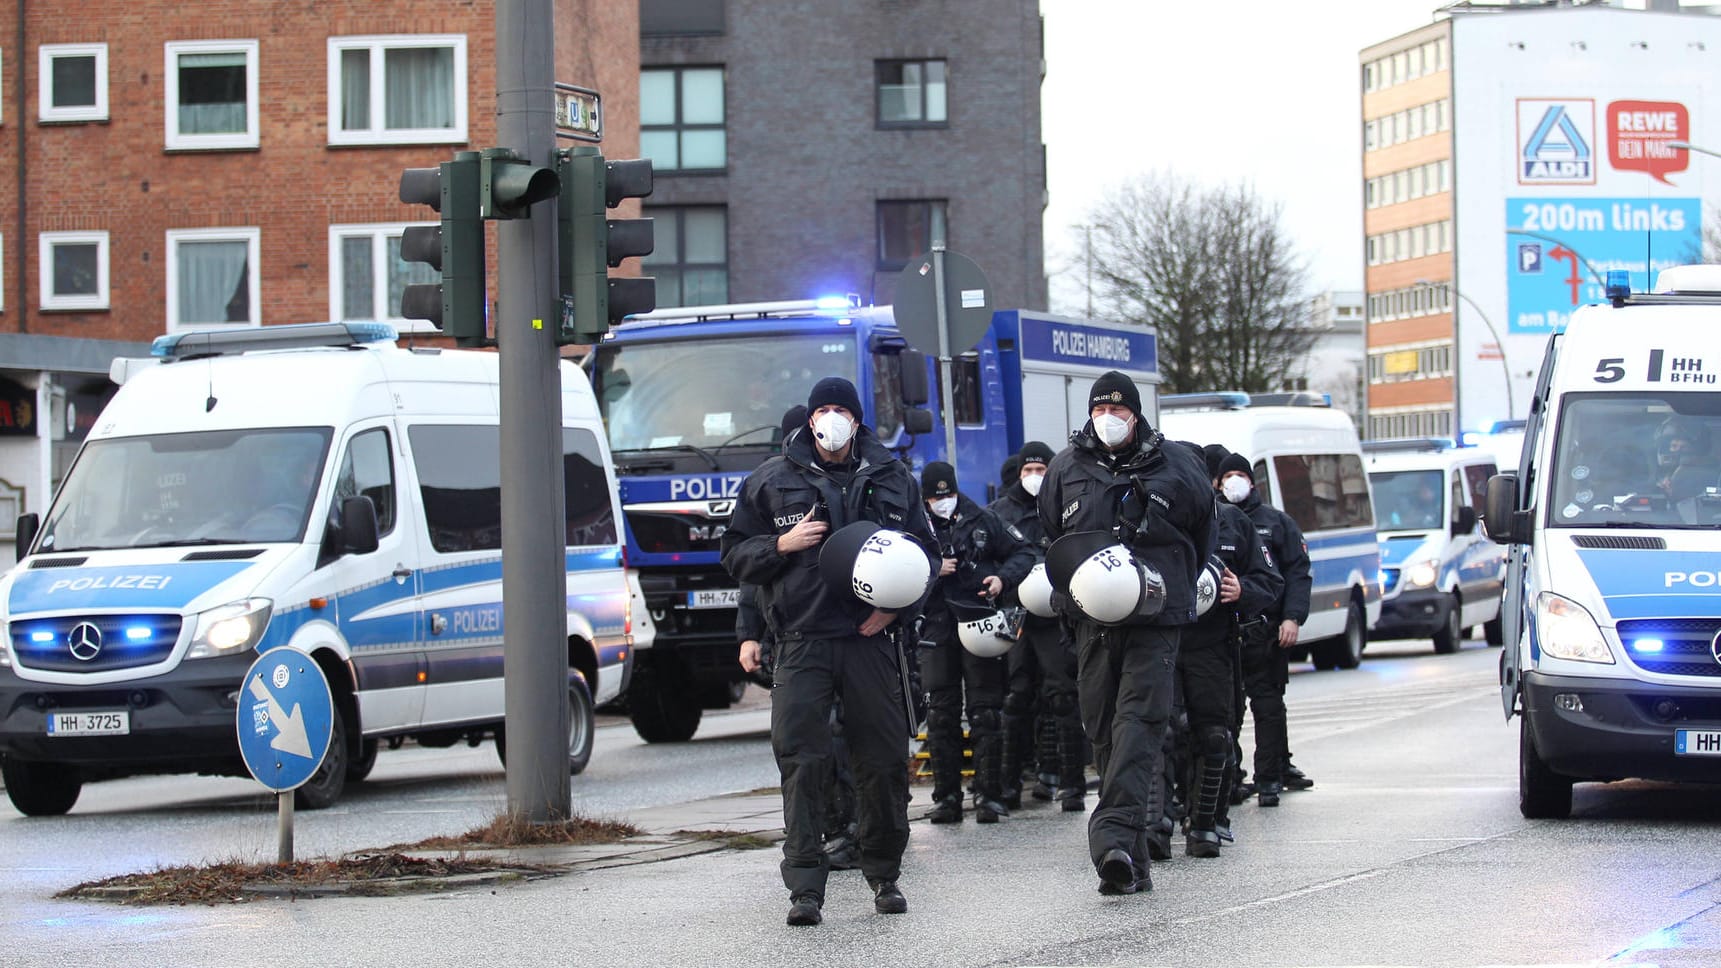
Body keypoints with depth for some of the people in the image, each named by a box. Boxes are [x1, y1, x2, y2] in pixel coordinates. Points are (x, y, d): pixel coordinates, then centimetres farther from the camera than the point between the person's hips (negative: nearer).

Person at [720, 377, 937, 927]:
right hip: (803, 640, -1)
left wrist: (897, 607, 2)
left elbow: (923, 551, 18)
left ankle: (884, 874, 21)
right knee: (802, 761, -9)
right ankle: (805, 888, -8)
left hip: (870, 638, 2)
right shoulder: (773, 481, 9)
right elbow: (735, 556, 11)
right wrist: (782, 545, -8)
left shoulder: (892, 479, 12)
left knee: (884, 760, 4)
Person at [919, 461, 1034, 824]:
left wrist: (1003, 578, -6)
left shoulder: (982, 521, 5)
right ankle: (946, 797, 9)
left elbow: (1021, 553, 12)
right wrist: (932, 569, -13)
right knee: (940, 714, 3)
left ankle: (989, 795, 2)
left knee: (985, 712, -1)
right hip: (936, 630, 1)